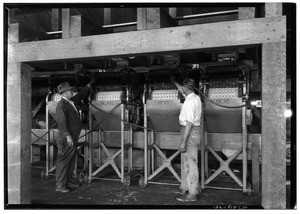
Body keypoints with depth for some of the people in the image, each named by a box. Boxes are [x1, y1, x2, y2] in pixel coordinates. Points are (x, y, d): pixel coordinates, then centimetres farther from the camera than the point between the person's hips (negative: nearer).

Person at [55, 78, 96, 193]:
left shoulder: (71, 101, 12)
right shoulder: (61, 105, -15)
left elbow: (80, 96, 28)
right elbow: (62, 122, -22)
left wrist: (89, 84, 31)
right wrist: (67, 136, -26)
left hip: (73, 138, 9)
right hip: (66, 139, -9)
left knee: (71, 161, 15)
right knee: (63, 161, -3)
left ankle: (68, 181, 26)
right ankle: (59, 185, 5)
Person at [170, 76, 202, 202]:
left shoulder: (190, 101, -19)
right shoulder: (195, 97, 10)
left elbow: (189, 123, -23)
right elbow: (182, 91, 31)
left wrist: (183, 142, -23)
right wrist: (173, 81, 41)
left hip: (190, 133, -10)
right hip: (193, 131, 10)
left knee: (190, 163, -4)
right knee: (185, 162, 18)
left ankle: (192, 194, 5)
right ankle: (184, 188, 31)